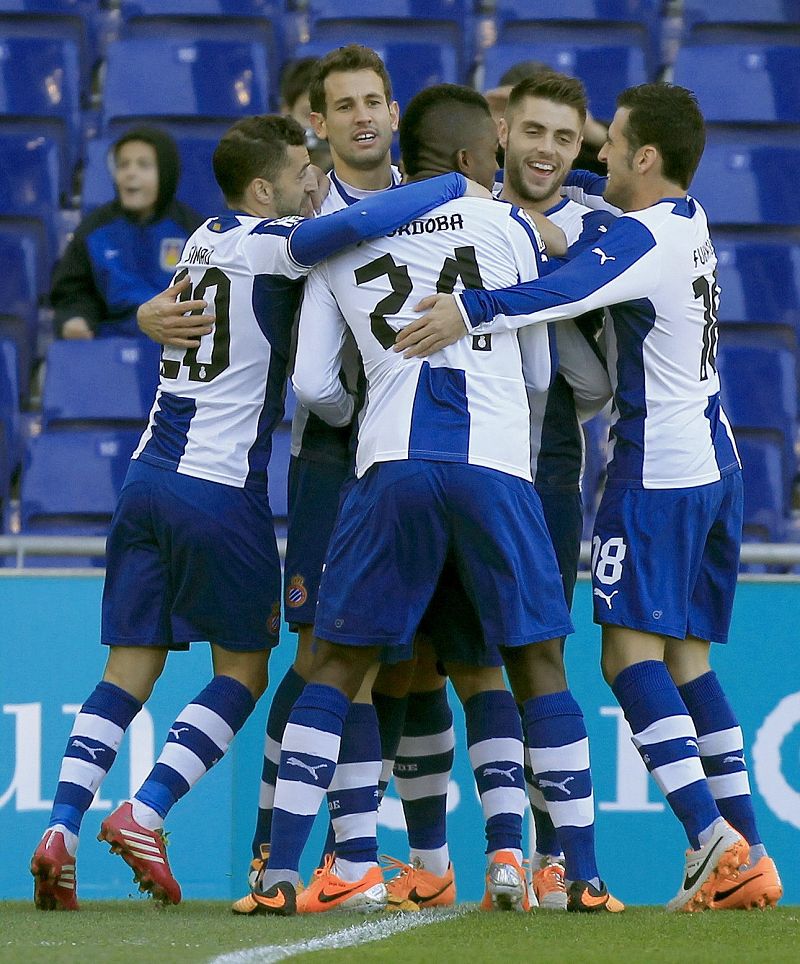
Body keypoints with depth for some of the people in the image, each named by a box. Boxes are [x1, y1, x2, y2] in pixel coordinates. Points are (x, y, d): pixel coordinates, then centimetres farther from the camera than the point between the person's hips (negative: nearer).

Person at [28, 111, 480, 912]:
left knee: (130, 668, 7)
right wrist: (462, 187, -18)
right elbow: (356, 224, -26)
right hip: (220, 489, -7)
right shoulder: (268, 243, -9)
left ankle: (62, 827, -6)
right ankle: (144, 815, -5)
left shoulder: (207, 239, 15)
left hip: (148, 478, 7)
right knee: (243, 671, 7)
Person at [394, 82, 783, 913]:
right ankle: (747, 857, 5)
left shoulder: (645, 235, -14)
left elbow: (571, 289, -34)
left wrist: (471, 308, -42)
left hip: (657, 470, -9)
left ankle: (710, 836, -23)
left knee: (631, 652, -11)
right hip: (712, 463, 9)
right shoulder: (688, 222, 14)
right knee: (685, 658, 10)